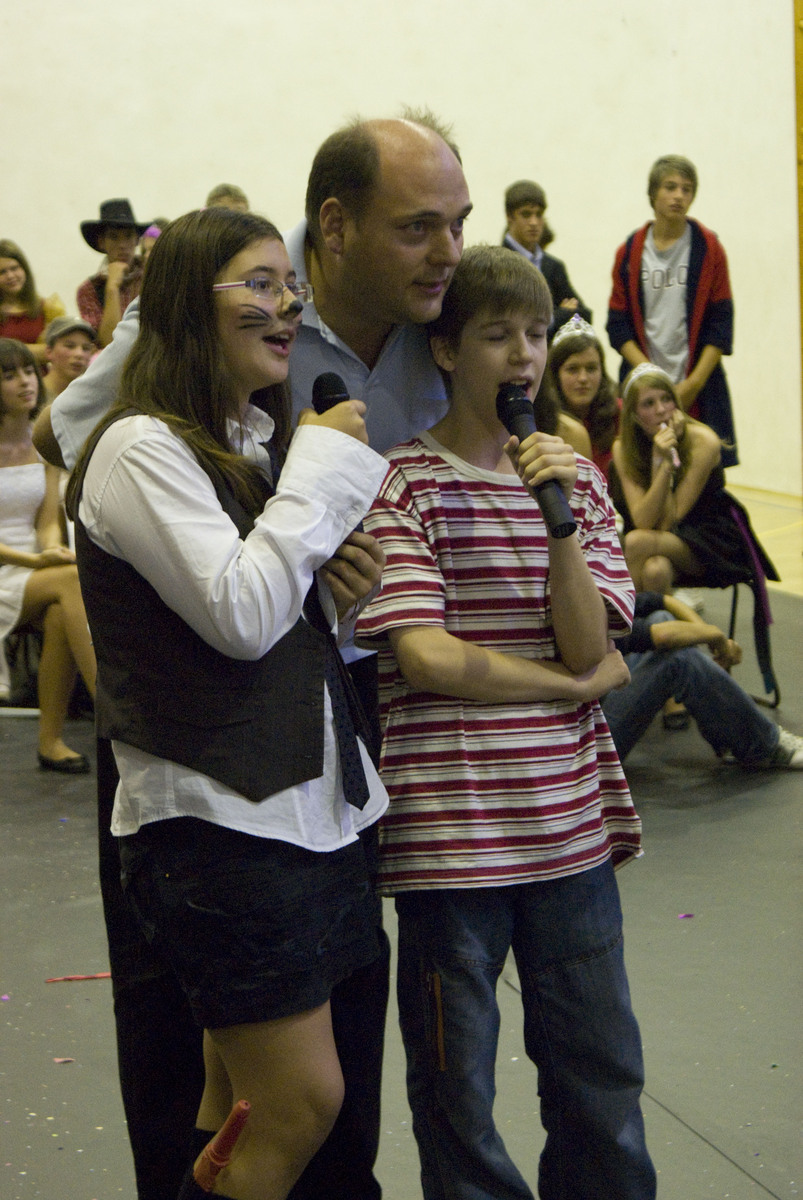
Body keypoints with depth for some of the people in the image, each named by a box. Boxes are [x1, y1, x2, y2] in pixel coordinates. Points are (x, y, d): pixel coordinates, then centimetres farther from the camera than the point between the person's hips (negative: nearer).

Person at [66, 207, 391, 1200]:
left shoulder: (264, 440, 15)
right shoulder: (141, 449, -12)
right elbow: (239, 614, -23)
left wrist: (341, 587, 0)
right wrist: (322, 459, -14)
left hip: (308, 800, 8)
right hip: (214, 817, -8)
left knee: (242, 1105, 14)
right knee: (302, 1102, -6)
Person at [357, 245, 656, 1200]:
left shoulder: (574, 476, 10)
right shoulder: (404, 482, -5)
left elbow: (586, 640, -1)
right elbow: (427, 658, -14)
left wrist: (561, 514, -15)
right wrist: (582, 681, -5)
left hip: (571, 826, 4)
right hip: (449, 834, -4)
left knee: (602, 1076, 12)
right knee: (458, 1090, 8)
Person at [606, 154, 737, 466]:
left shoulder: (709, 248, 3)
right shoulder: (630, 252, 7)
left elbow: (720, 326, 0)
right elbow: (618, 326, 4)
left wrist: (694, 383, -9)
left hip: (700, 393, -1)